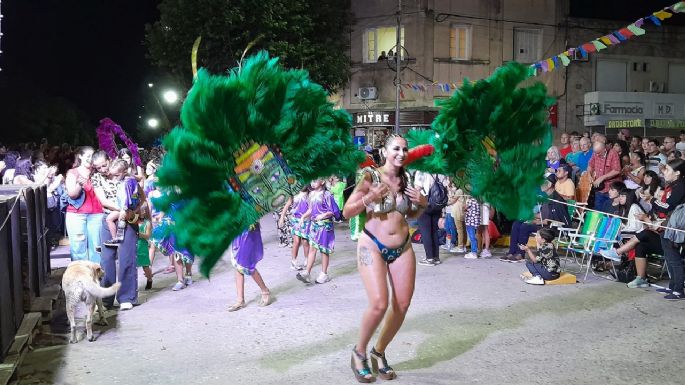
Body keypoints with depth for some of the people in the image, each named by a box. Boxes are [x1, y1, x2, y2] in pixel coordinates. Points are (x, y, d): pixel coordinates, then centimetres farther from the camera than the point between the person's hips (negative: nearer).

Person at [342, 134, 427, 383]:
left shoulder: (405, 180, 6)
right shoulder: (371, 177, -9)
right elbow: (347, 212, -8)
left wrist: (422, 204, -1)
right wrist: (369, 198, -25)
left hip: (402, 248, 6)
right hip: (373, 246, -6)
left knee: (402, 306, 3)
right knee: (379, 304, -18)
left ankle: (379, 352, 25)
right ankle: (359, 353, 7)